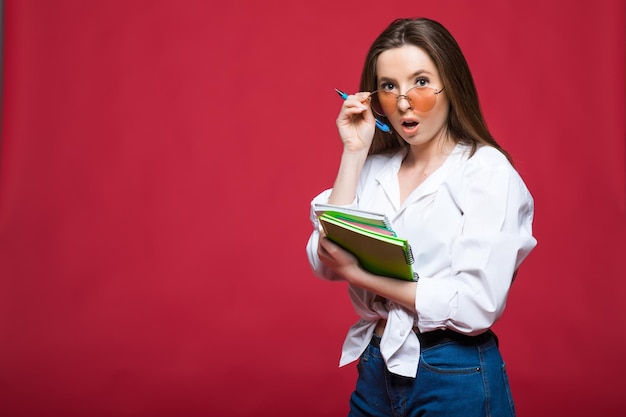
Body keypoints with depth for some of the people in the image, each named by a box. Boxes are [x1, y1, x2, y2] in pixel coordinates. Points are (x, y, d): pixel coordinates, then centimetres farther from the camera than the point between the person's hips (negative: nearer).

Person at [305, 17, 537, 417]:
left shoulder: (489, 172, -12)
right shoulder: (375, 167, 4)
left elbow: (476, 305, -20)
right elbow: (326, 263, -7)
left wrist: (362, 274, -18)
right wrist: (354, 153, -8)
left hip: (455, 380, -5)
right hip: (376, 369, 5)